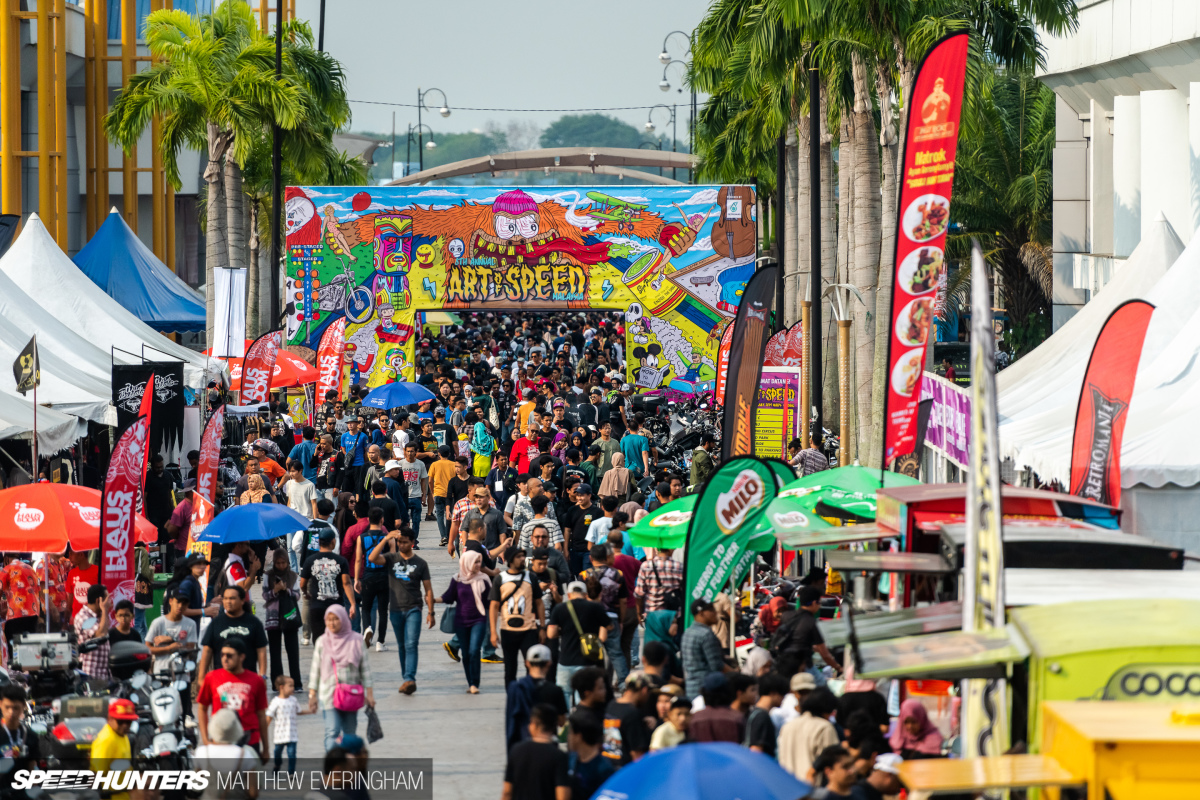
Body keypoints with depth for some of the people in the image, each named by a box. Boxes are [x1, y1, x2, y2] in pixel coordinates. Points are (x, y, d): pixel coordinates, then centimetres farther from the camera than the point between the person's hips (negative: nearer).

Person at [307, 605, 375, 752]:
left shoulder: (356, 641, 1)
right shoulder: (322, 642, 2)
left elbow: (365, 668, 5)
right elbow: (315, 669, 7)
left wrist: (369, 693, 1)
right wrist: (312, 694, 4)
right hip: (328, 694, -1)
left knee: (350, 733, 8)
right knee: (332, 732, -14)